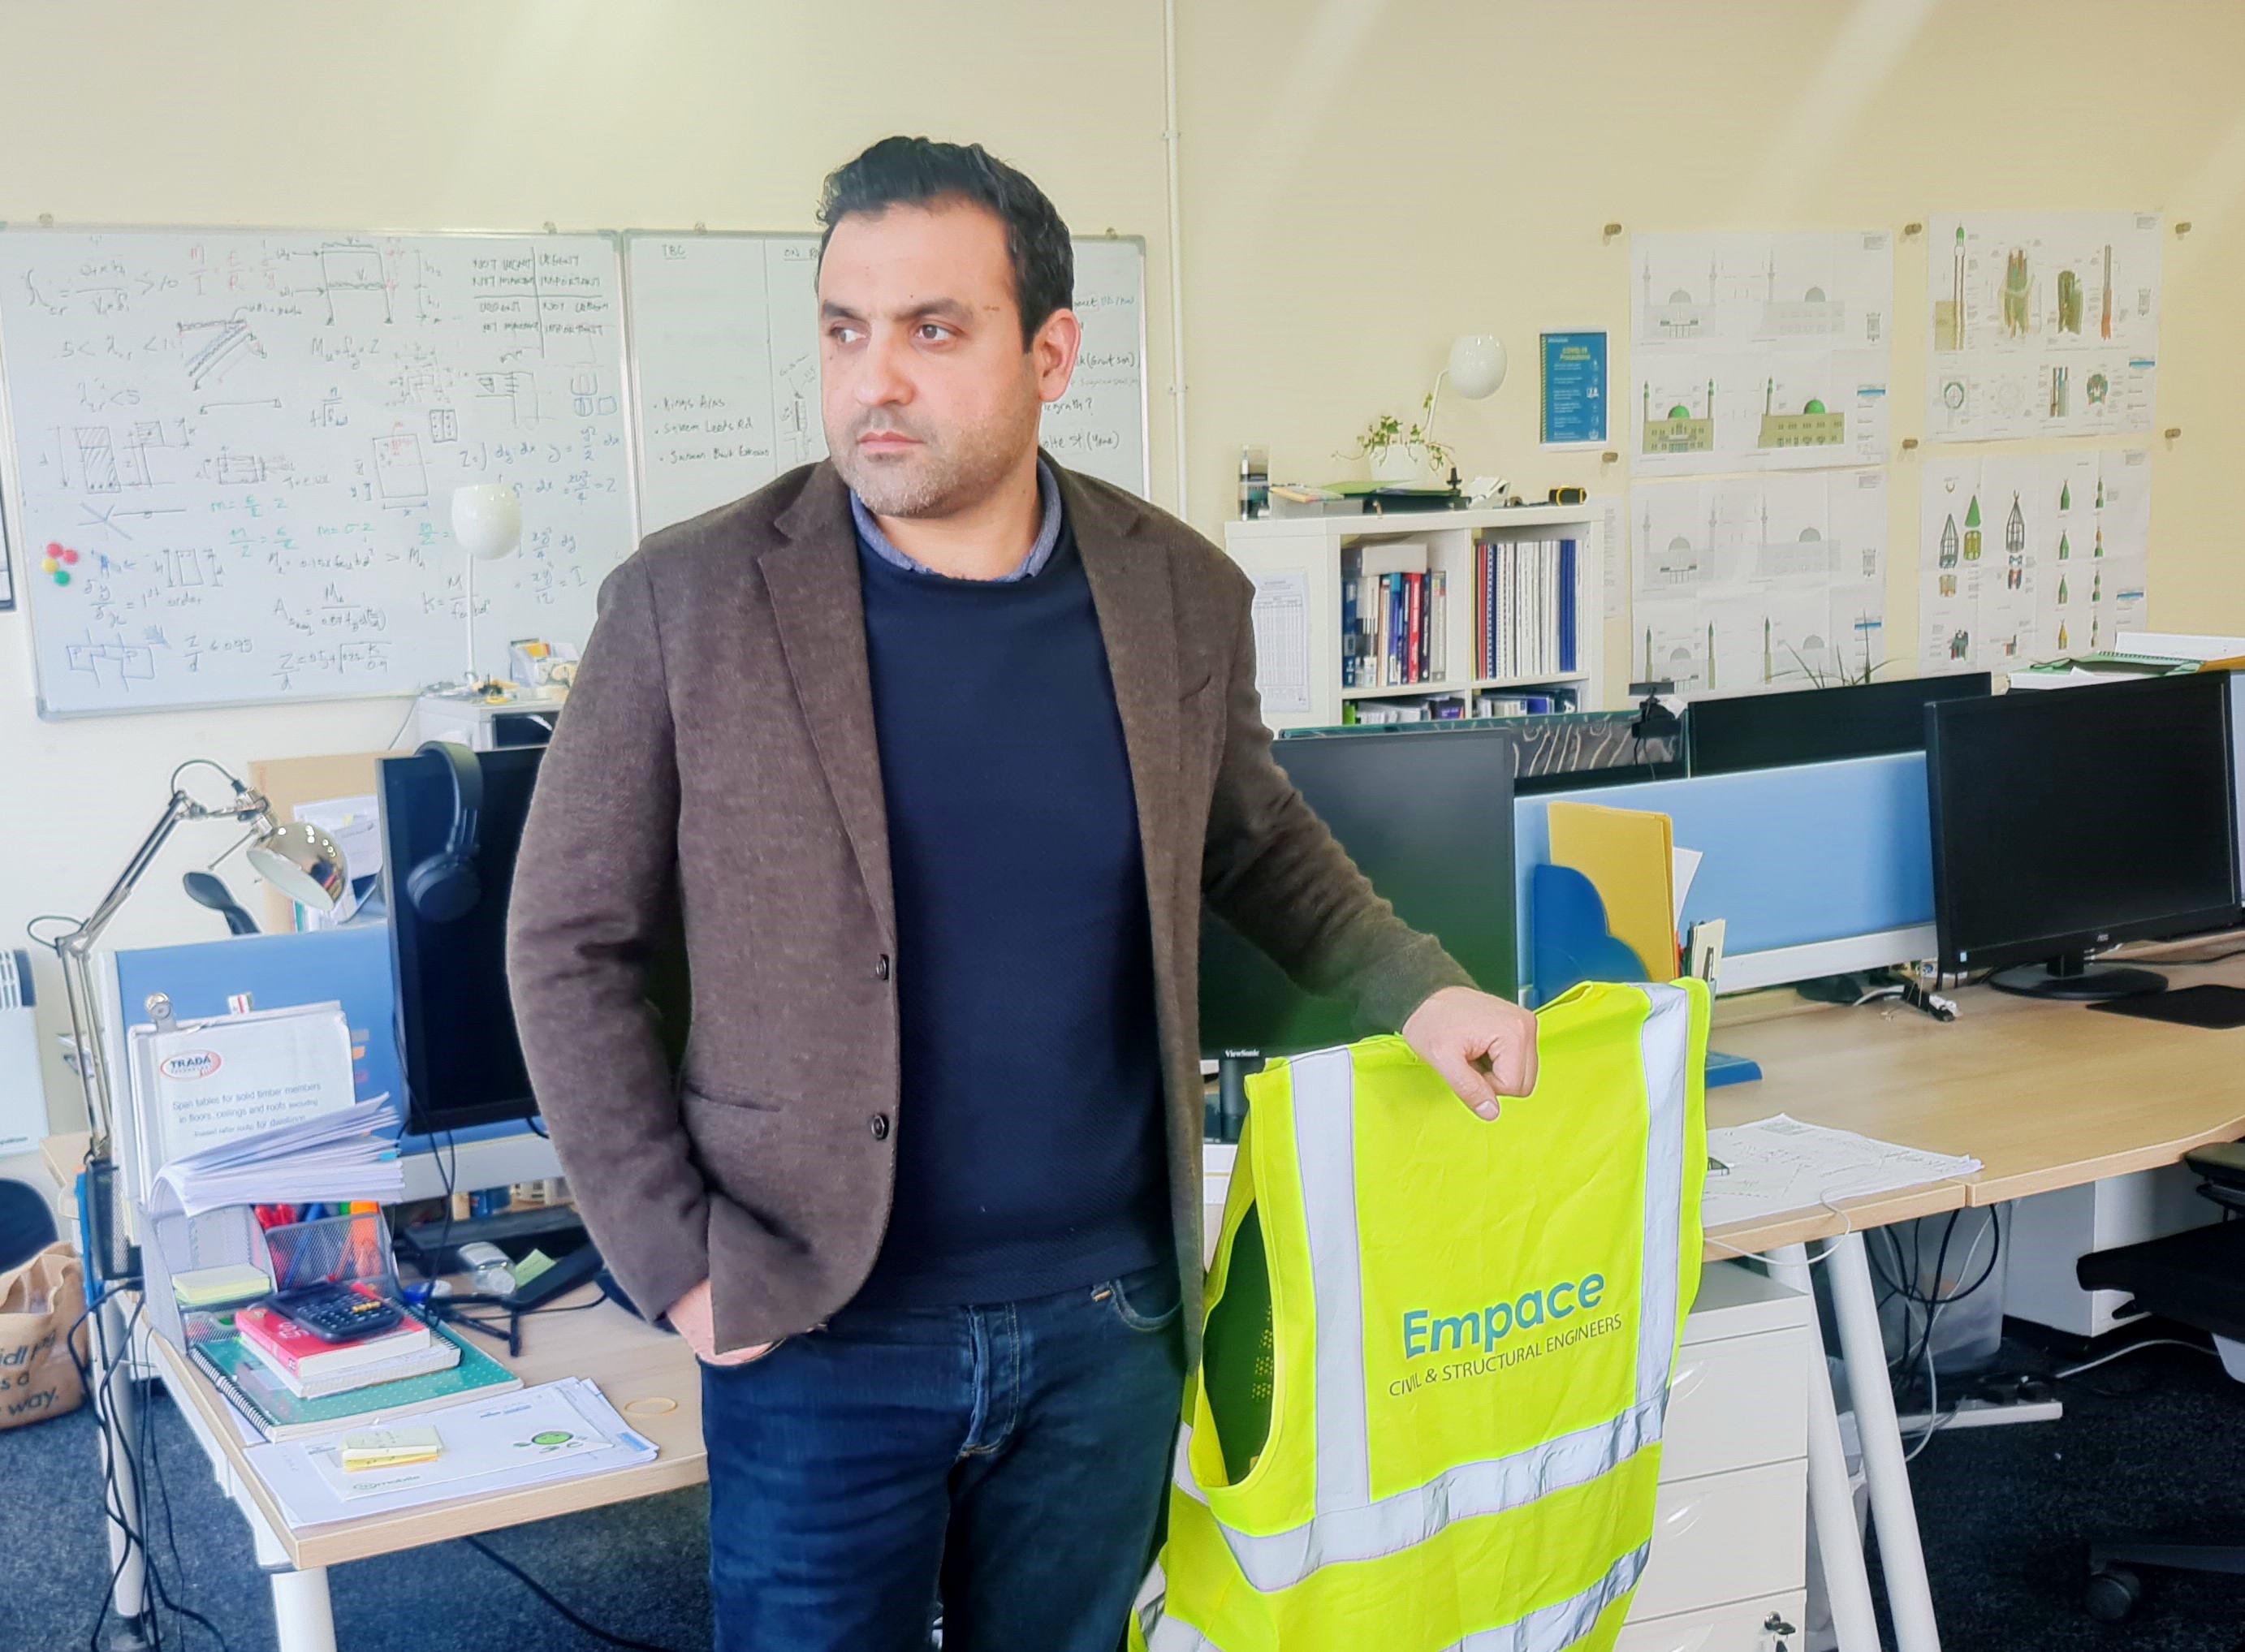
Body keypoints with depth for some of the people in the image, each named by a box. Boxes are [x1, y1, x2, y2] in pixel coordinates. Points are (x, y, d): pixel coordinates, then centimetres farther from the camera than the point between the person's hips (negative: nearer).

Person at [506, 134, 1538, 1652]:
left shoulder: (1185, 593, -2)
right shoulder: (691, 601, -10)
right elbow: (570, 944, -4)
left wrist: (1417, 991, 1)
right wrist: (676, 1260, -8)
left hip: (1108, 1315, 3)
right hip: (820, 1329, -2)